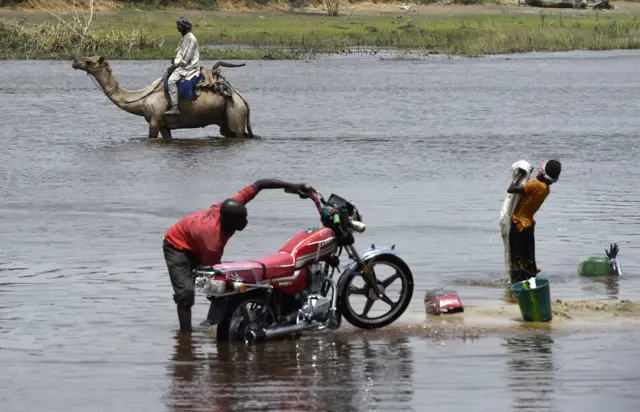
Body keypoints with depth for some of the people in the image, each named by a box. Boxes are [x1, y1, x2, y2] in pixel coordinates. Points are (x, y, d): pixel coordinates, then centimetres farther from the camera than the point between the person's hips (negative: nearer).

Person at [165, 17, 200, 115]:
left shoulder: (190, 38, -14)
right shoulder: (185, 37, 18)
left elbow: (186, 57, -19)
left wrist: (176, 65, -16)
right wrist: (175, 61, 6)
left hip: (188, 66, -11)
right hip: (183, 65, 11)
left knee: (171, 80, -27)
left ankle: (175, 108, -32)